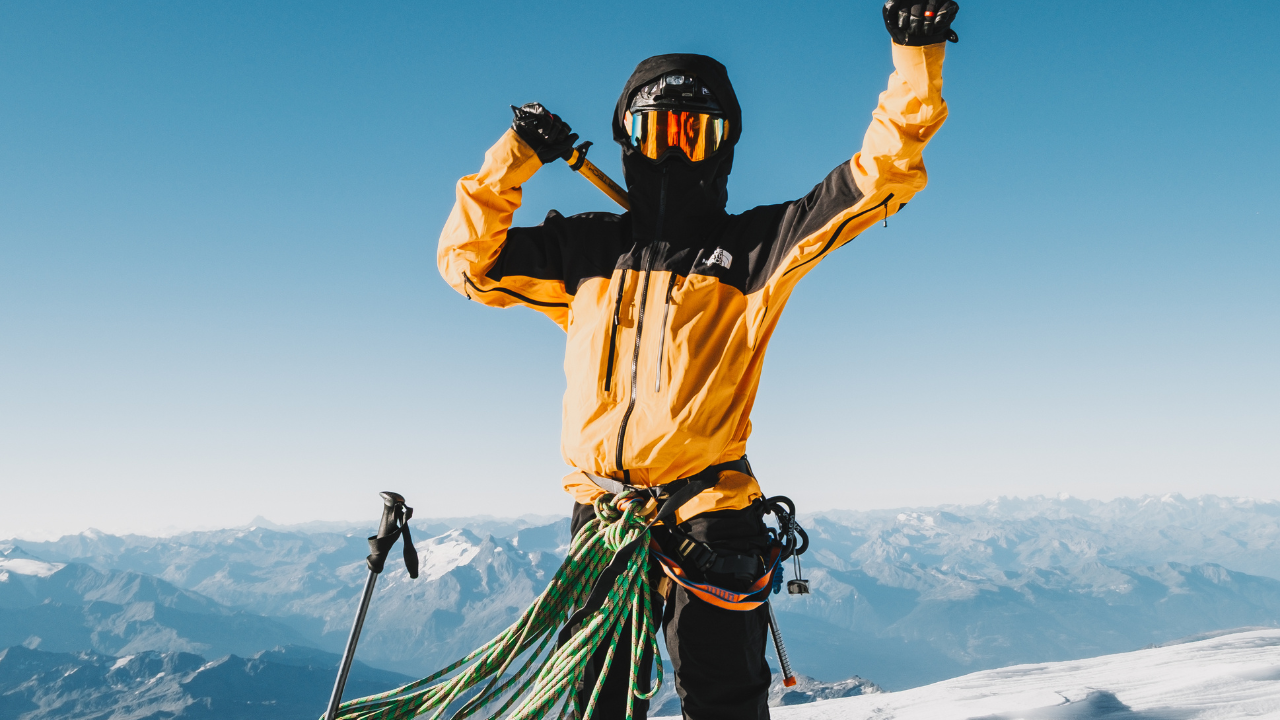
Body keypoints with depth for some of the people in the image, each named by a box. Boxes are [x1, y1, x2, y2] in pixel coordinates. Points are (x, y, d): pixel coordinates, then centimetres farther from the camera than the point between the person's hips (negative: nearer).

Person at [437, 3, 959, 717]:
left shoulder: (755, 244, 5)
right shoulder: (587, 247, 12)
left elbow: (878, 177, 0)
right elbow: (468, 259, 12)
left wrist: (917, 59, -10)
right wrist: (513, 156, 3)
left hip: (709, 510, -3)